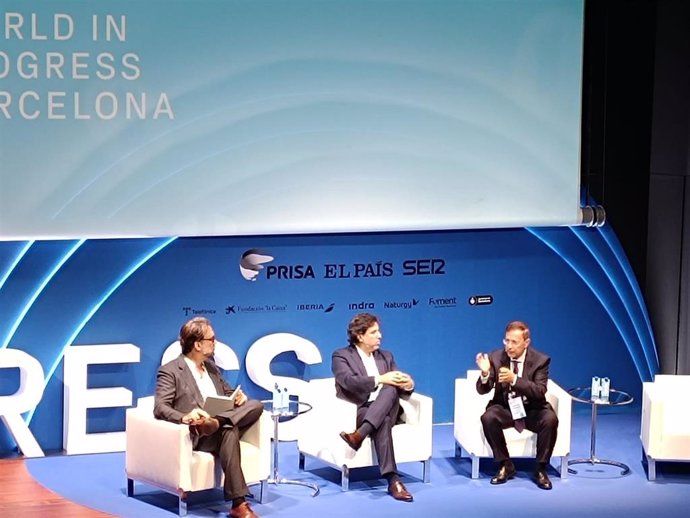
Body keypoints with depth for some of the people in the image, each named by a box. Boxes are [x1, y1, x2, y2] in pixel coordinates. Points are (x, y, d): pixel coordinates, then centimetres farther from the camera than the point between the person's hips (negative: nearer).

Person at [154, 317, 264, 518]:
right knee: (229, 431, -37)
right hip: (195, 435, -6)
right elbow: (159, 408, -14)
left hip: (219, 429, 6)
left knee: (255, 405, -17)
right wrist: (185, 417, -34)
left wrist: (237, 397, 1)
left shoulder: (210, 366, 19)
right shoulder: (170, 371, -4)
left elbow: (227, 393, 27)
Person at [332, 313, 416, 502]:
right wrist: (379, 379, -26)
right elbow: (348, 381, -16)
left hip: (385, 410, 4)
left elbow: (395, 386, 14)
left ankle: (359, 435, -49)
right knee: (384, 422, -38)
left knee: (391, 389, -33)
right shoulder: (341, 356, 5)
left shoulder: (386, 356, 23)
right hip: (357, 412, -4)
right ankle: (393, 480, -47)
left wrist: (408, 384, -12)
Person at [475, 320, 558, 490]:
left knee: (550, 419, -32)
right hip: (505, 407, 1)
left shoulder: (540, 360, -9)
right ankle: (505, 465, -13)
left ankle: (540, 469, -13)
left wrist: (514, 379, -36)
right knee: (488, 418, -31)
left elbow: (540, 391, -21)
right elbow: (482, 390, -7)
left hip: (532, 409, -1)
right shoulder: (496, 357, -5)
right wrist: (485, 373, -30)